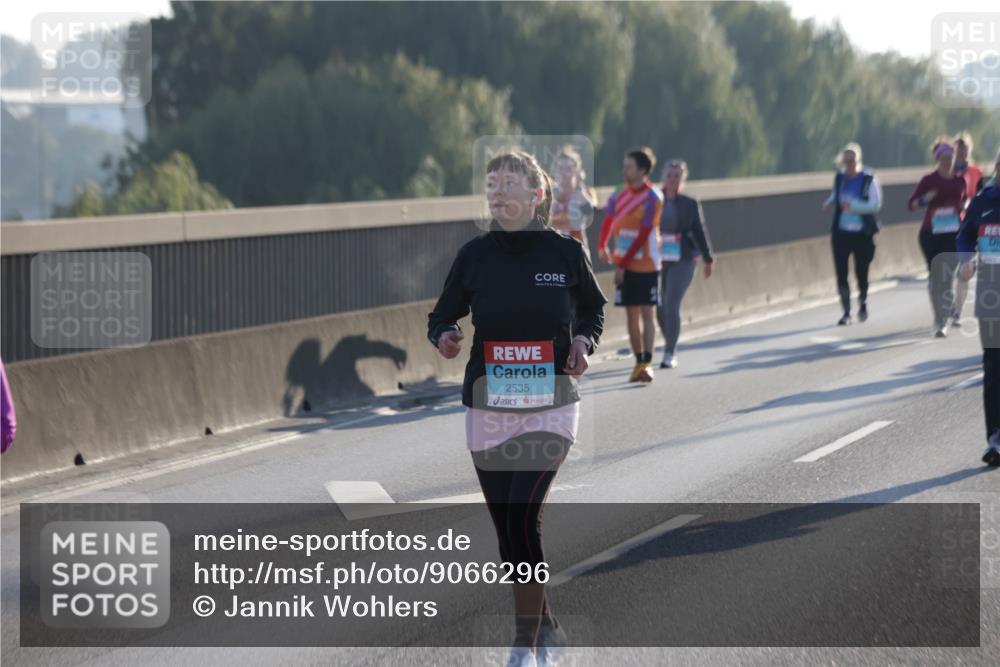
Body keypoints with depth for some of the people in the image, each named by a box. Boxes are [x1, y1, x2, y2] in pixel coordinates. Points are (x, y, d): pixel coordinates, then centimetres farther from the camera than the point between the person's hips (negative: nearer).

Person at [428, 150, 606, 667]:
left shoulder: (566, 254, -3)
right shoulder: (475, 256, 0)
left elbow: (593, 308, 14)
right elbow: (442, 315, 8)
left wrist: (584, 341, -6)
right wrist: (444, 337, -15)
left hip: (549, 409, -3)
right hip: (488, 407, 3)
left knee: (522, 515, -18)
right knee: (506, 526, 8)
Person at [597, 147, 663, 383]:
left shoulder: (652, 198, -11)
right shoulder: (620, 194, 5)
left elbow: (643, 235, -15)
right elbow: (609, 220, 11)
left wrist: (623, 264, -16)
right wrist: (602, 246, -9)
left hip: (646, 264, -5)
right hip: (624, 265, 5)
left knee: (647, 313, -8)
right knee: (631, 315, 6)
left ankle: (647, 363, -12)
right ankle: (639, 362, 13)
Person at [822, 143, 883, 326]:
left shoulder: (868, 178, -9)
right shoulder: (839, 177, 4)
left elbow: (876, 204, -14)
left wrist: (853, 206, -26)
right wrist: (830, 202, 2)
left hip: (862, 233, -3)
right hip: (841, 233, 3)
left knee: (861, 271, 6)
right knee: (841, 273, -6)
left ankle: (862, 303, 35)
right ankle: (846, 312, 2)